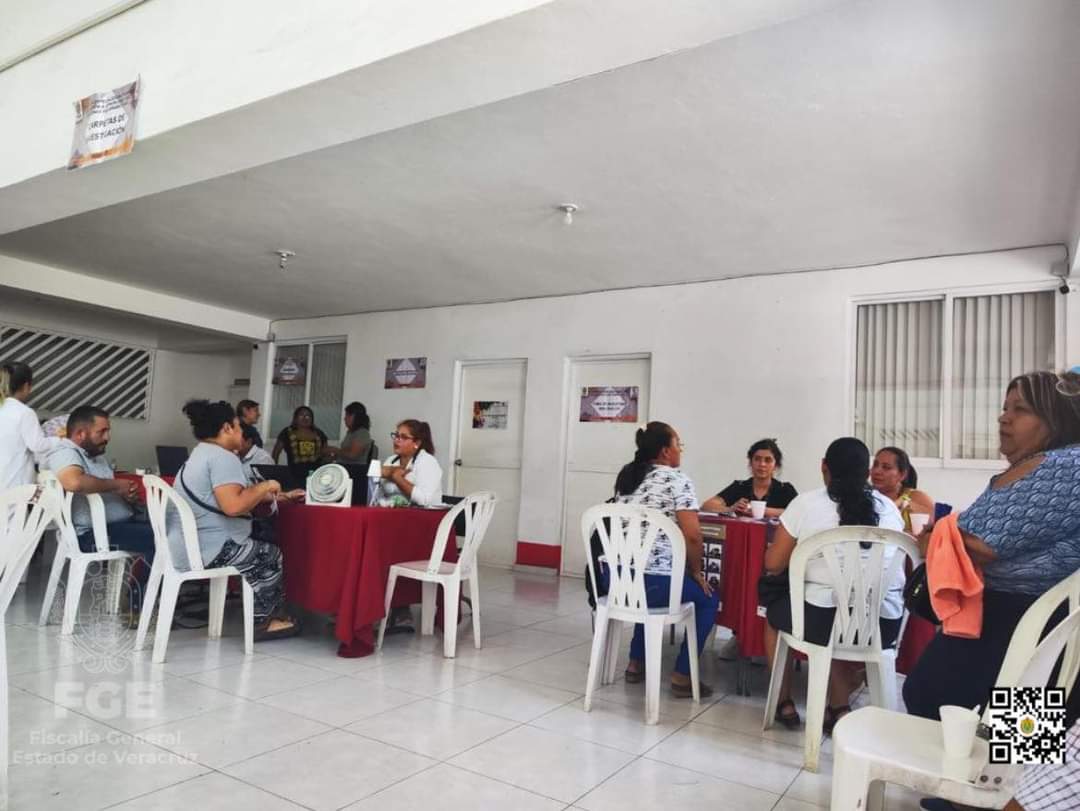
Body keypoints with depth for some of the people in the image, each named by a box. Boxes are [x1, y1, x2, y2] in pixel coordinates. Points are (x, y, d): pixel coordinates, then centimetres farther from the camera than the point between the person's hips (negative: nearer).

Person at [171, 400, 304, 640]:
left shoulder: (202, 454, 17)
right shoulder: (223, 457, -17)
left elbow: (235, 495, 21)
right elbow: (233, 506, -31)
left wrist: (278, 496, 19)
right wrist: (264, 487, -15)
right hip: (205, 551, -11)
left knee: (259, 551, 23)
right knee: (272, 556, 7)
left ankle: (264, 613, 26)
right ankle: (261, 621, 18)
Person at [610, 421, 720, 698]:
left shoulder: (625, 475, 15)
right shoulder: (677, 480, -6)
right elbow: (692, 535, -14)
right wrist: (696, 572, 3)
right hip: (653, 581, -7)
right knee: (708, 598, 18)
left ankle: (636, 663, 36)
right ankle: (682, 676, 17)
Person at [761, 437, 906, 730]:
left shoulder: (806, 503, -4)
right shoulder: (889, 507, 7)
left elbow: (773, 564, 0)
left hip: (824, 620, -4)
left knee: (774, 610, 27)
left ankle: (785, 704, 31)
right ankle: (840, 708, 27)